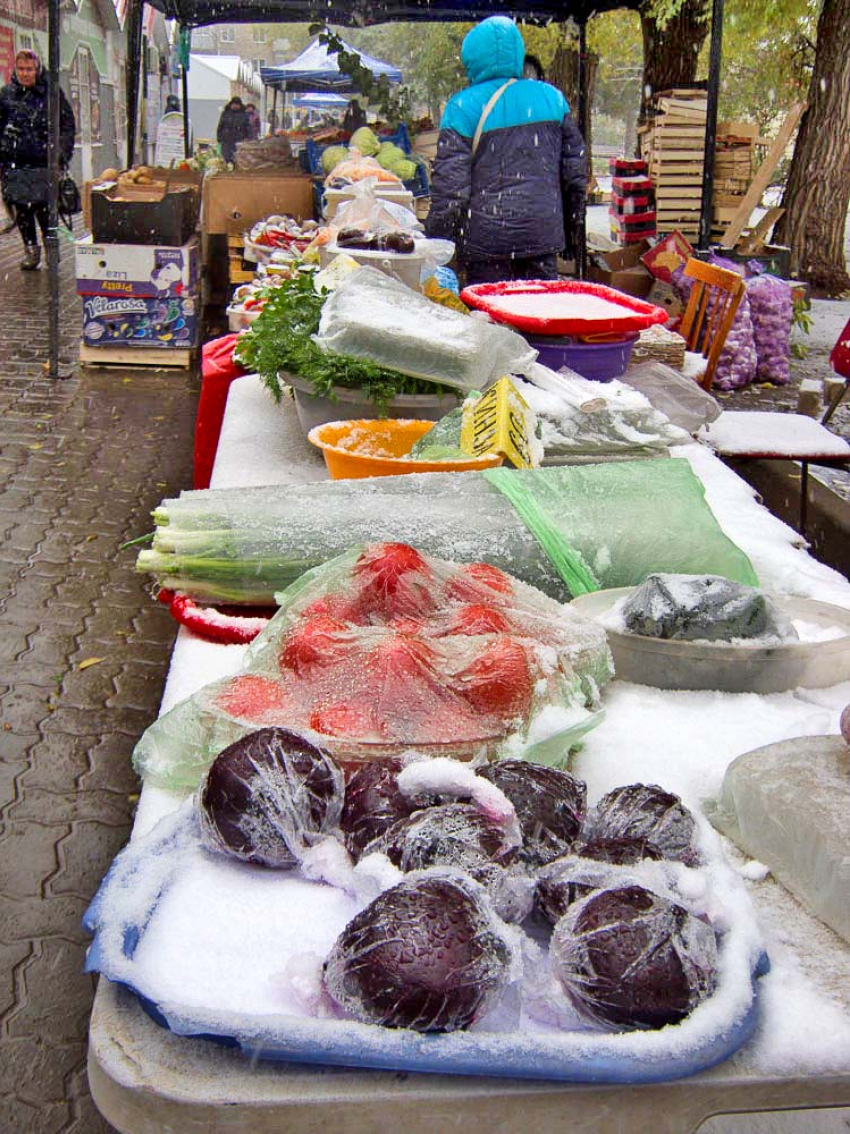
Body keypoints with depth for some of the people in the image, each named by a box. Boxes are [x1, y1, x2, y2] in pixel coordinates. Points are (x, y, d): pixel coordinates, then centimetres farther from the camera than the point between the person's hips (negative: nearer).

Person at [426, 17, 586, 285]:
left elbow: (450, 185, -9)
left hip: (486, 241, -3)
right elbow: (575, 171, 12)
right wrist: (571, 230, 22)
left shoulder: (462, 107, -6)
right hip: (543, 235, 4)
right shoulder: (552, 97, 8)